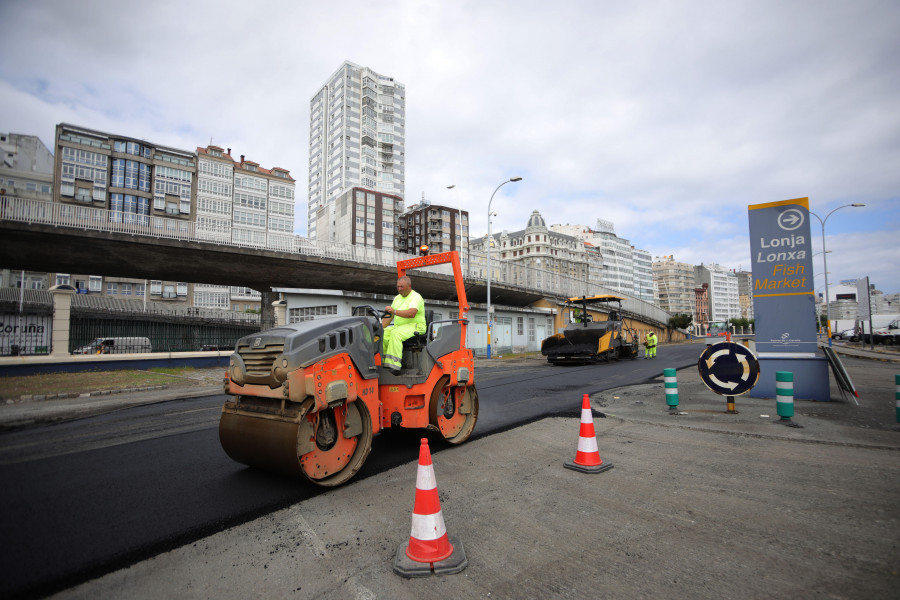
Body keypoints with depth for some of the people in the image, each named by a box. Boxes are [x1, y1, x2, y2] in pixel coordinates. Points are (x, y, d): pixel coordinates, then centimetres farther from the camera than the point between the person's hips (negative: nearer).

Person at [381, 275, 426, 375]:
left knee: (396, 333, -34)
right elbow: (389, 316, 17)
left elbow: (412, 313, -26)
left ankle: (394, 366, -38)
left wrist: (394, 311, -31)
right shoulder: (397, 298, 19)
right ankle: (380, 364, -17)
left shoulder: (416, 297, -7)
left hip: (415, 326, -8)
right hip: (399, 327, 8)